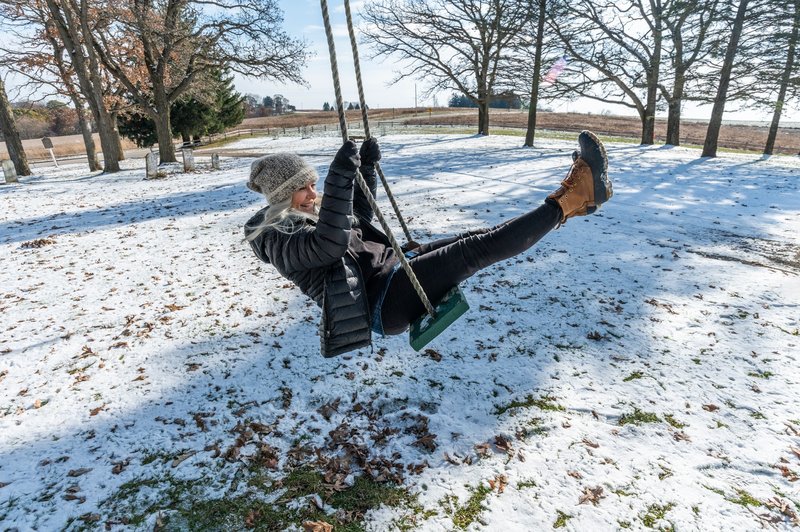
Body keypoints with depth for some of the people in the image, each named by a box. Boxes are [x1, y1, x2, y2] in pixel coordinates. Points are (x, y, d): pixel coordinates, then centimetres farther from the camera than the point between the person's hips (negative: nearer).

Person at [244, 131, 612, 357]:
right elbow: (330, 242, -30)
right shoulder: (277, 240, -9)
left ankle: (564, 200, 3)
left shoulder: (304, 215, 19)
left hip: (392, 266, 10)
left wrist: (367, 167, 20)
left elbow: (358, 217, 29)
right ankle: (568, 201, -14)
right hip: (381, 303, -10)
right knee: (476, 250, -21)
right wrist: (340, 174, -34)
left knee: (480, 237, -1)